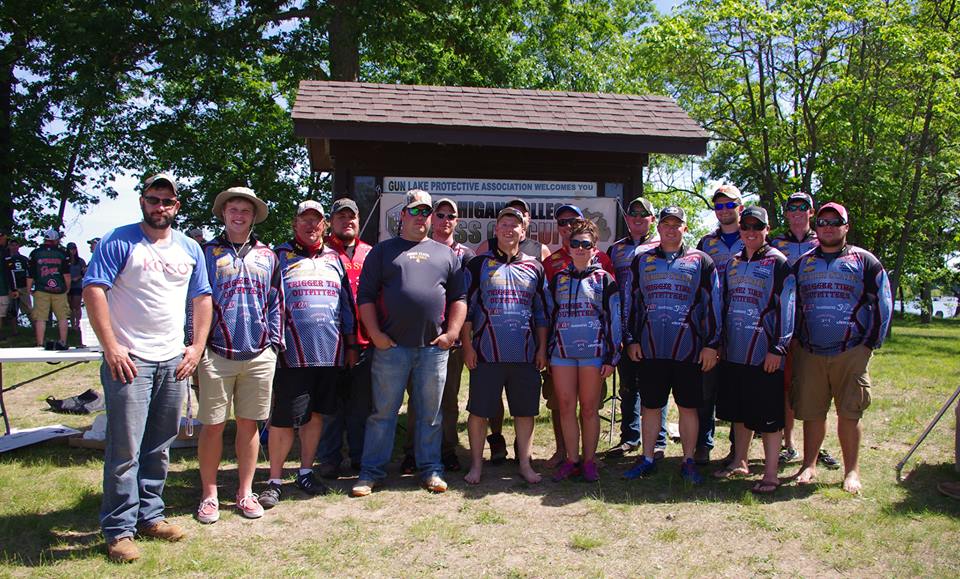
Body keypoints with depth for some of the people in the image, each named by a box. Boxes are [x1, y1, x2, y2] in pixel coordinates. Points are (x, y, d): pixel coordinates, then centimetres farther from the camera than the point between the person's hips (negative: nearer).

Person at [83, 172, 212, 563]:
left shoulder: (190, 249, 13)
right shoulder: (120, 242, -2)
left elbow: (202, 298, 16)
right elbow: (93, 289, -9)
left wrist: (197, 347, 6)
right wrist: (110, 347, -14)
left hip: (174, 361, 5)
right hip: (129, 359, -5)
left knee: (159, 448, 12)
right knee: (125, 449, -4)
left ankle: (149, 515, 25)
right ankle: (119, 529, 6)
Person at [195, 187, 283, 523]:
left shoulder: (267, 256, 13)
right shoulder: (207, 253, 5)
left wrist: (274, 342, 6)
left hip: (259, 355, 2)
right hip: (216, 354, -2)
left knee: (249, 425, 9)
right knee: (212, 426, 4)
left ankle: (245, 492, 21)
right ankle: (209, 495, 18)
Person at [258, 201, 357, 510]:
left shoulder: (334, 259, 15)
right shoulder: (279, 256, 3)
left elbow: (347, 304, 19)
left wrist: (350, 345, 16)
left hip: (329, 352, 5)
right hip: (292, 353, -4)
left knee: (316, 414, 12)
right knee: (283, 418, -2)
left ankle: (306, 473, 25)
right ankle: (275, 481, 11)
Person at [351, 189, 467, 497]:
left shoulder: (446, 254, 15)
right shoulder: (383, 251, 9)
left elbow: (459, 297, 12)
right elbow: (365, 296, 3)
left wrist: (451, 333, 0)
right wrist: (376, 334, -6)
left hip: (434, 347, 2)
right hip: (390, 345, -2)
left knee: (430, 413, 9)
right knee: (383, 411, 3)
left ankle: (430, 469, 19)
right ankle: (371, 471, 12)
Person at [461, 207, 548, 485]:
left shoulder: (534, 267, 12)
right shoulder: (478, 264, 4)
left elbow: (542, 312, 15)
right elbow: (465, 306, 2)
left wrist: (542, 348, 9)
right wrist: (467, 345, -4)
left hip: (526, 354, 2)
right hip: (486, 354, -2)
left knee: (525, 410, 8)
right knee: (479, 410, 2)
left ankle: (524, 464, 20)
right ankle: (476, 465, 15)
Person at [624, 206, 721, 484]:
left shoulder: (701, 261, 5)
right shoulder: (642, 261, 11)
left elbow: (712, 303, 3)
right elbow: (632, 302, 13)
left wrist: (711, 344, -3)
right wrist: (631, 340, 7)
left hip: (689, 349, -2)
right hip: (650, 348, 2)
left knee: (688, 407, 6)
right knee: (650, 406, 8)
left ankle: (688, 461, 18)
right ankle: (647, 459, 20)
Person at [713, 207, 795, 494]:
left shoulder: (778, 263, -6)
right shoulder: (732, 264, 14)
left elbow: (786, 308, -10)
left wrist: (777, 348, -15)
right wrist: (719, 342, 15)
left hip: (765, 355, -6)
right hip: (734, 353, 6)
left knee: (768, 417, 0)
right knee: (740, 413, 16)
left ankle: (770, 475, 8)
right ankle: (739, 463, 29)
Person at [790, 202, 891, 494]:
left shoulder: (864, 261, 5)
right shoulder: (802, 263, 13)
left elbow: (883, 303, 5)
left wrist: (871, 343, 1)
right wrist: (796, 340, 12)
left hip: (851, 352, -2)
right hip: (809, 353, 2)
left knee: (849, 414, 0)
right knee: (811, 412, 6)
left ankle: (852, 472, 11)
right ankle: (809, 466, 18)